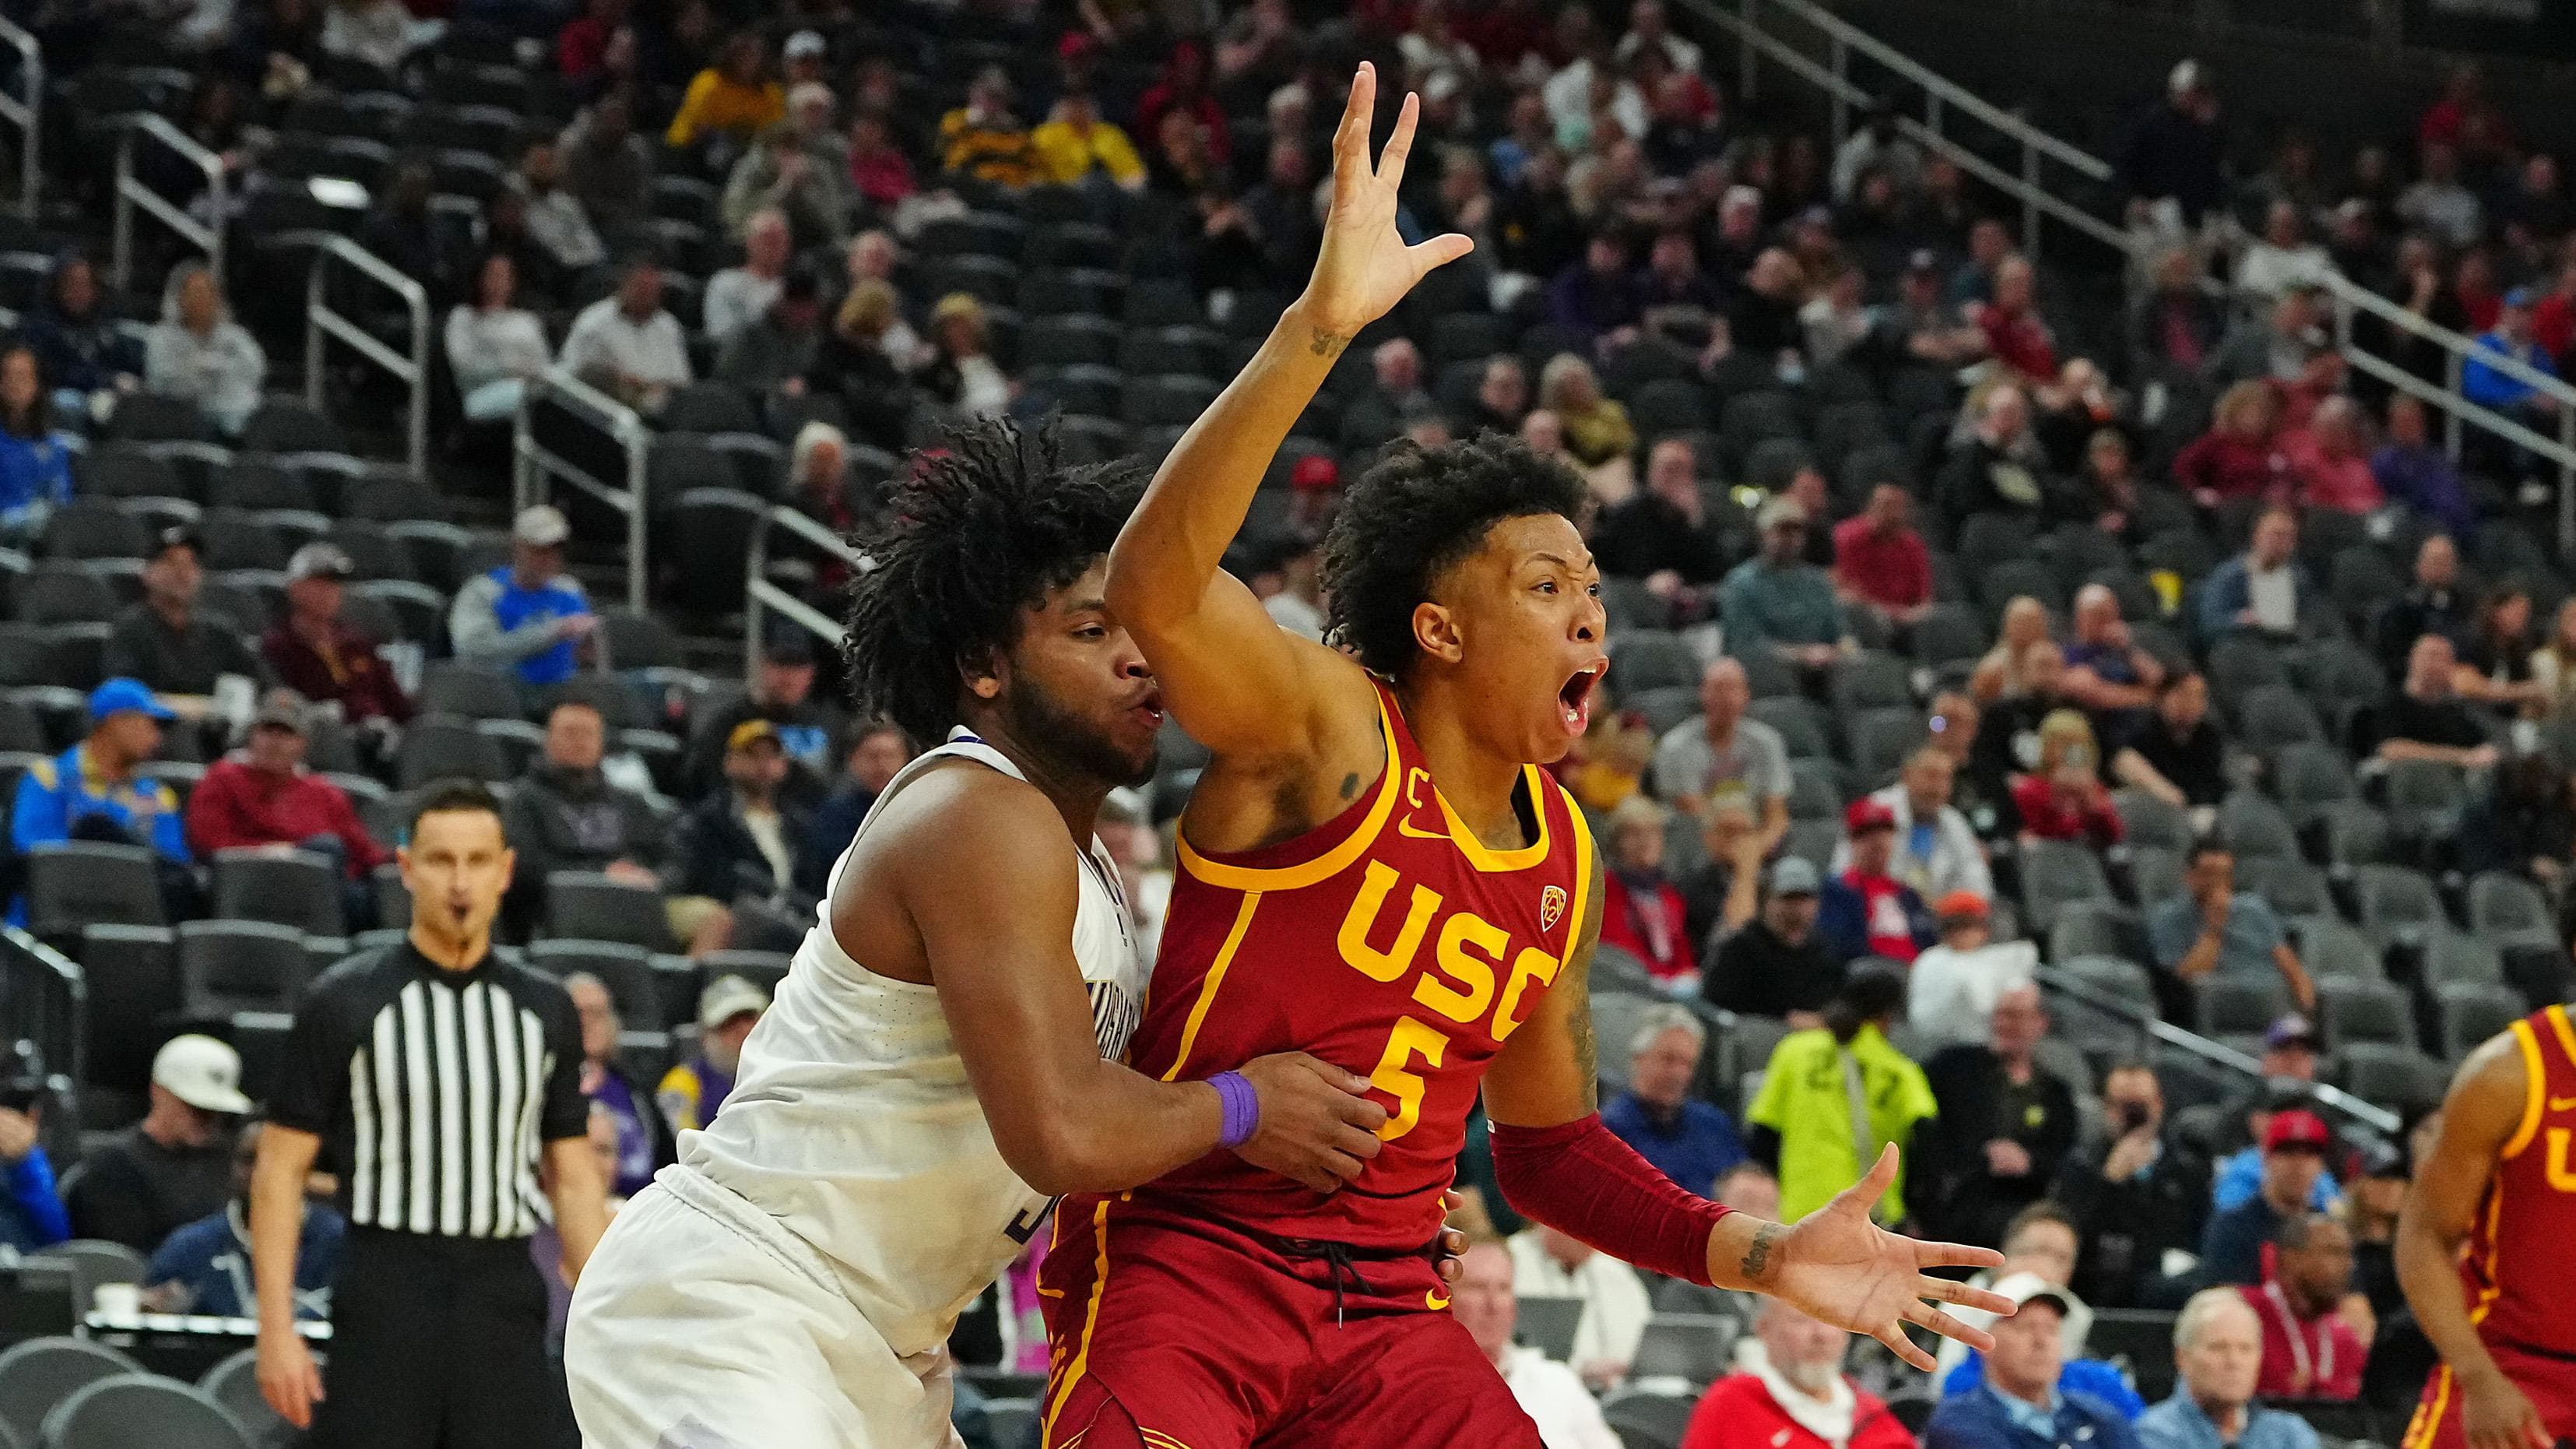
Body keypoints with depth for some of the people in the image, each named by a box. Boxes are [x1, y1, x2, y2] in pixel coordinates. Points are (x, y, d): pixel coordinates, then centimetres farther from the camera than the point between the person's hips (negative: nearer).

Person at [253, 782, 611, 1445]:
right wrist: (277, 1329, -9)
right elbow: (280, 1171, -1)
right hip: (386, 1301, -3)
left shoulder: (545, 1011, 9)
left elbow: (575, 1178, 12)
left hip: (506, 1305, 3)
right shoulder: (342, 1003, -2)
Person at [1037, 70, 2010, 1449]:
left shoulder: (1563, 860, 10)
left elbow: (1549, 1147, 22)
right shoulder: (1325, 728, -11)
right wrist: (1318, 328, -44)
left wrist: (1760, 1258, 6)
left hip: (1385, 1305, 7)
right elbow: (1153, 585, -33)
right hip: (1181, 1266, -7)